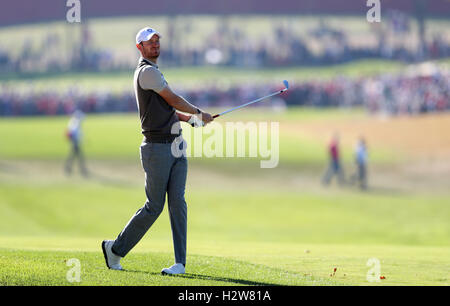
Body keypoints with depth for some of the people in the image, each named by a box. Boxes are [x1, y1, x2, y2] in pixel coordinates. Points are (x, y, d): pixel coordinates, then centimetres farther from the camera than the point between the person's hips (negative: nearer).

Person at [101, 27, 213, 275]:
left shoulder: (152, 71, 20)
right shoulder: (147, 71, -11)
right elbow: (174, 101, -8)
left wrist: (191, 119, 12)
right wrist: (198, 113, 7)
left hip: (175, 146, 8)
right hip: (157, 147, -8)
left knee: (177, 202, -2)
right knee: (154, 206, -3)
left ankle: (180, 262, -6)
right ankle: (115, 248, 13)